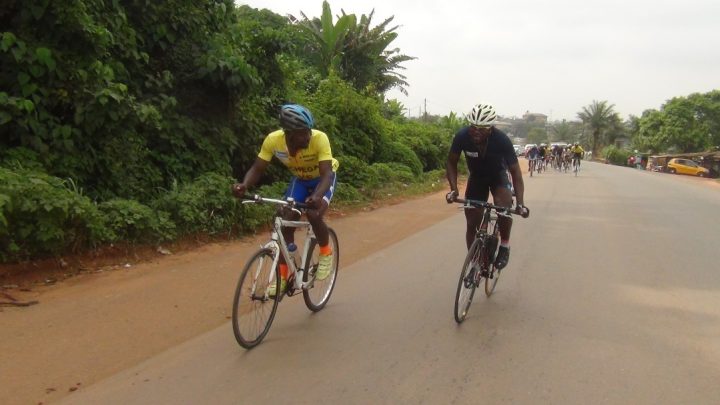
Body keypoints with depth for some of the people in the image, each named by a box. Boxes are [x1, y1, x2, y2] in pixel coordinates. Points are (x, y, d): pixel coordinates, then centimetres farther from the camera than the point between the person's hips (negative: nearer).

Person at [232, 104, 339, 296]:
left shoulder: (319, 138, -36)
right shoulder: (273, 140, -28)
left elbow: (326, 173, -41)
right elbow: (257, 169, -22)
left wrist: (317, 196, -61)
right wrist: (244, 185, -44)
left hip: (323, 178, -3)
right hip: (299, 179, 3)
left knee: (313, 214, -28)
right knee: (286, 223, -9)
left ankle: (326, 252, 2)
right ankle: (282, 276, 4)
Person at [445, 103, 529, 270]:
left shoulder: (502, 140, -32)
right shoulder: (462, 136, -28)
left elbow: (515, 171, -26)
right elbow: (452, 163, -12)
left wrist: (520, 203, -35)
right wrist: (454, 189, -26)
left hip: (498, 176, -2)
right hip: (476, 177, 2)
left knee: (504, 206, -31)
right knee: (472, 224, -3)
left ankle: (505, 245, -5)